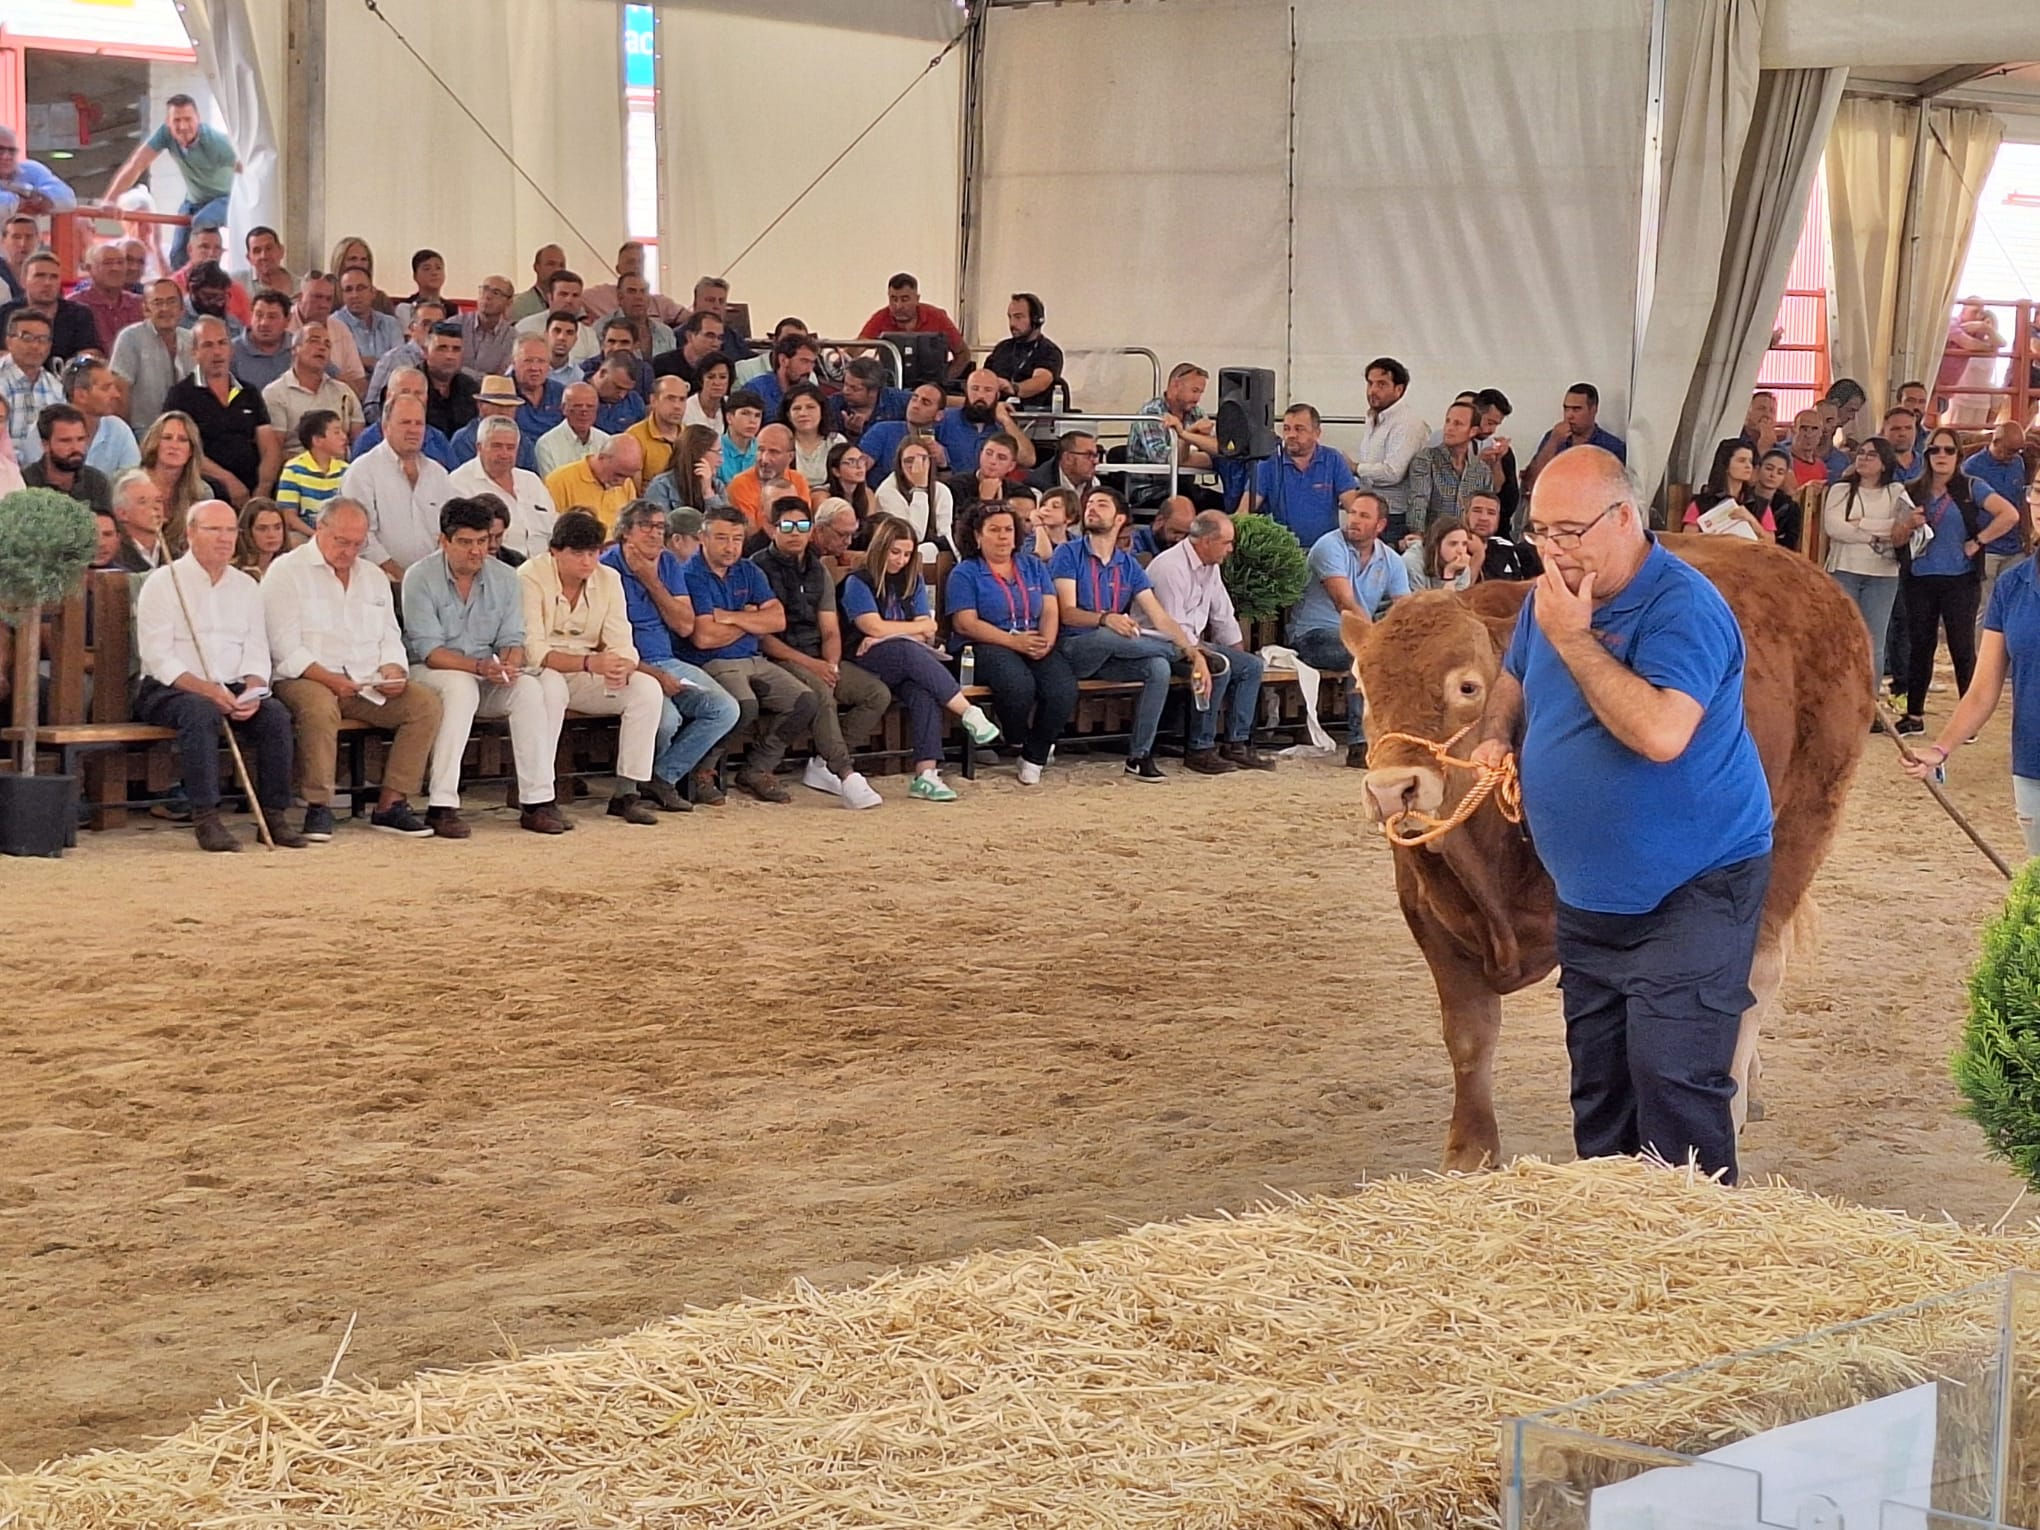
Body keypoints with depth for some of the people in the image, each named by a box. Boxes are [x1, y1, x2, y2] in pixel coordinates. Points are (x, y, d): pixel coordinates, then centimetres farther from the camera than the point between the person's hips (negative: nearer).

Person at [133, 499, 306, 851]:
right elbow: (157, 658, -11)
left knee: (275, 713, -23)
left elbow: (257, 653, 10)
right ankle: (205, 817, -36)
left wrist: (252, 691, -13)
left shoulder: (246, 586, 15)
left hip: (230, 691, 5)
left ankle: (273, 815, -18)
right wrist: (207, 690, -23)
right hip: (167, 690, -5)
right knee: (201, 712, -37)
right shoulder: (163, 583, -2)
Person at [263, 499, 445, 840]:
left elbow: (390, 639, 21)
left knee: (426, 703, -16)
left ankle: (391, 805, -14)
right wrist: (328, 678, -20)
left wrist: (393, 670, -3)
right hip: (305, 680, -6)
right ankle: (318, 807, -27)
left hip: (367, 685, 6)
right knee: (320, 707, -39)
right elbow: (284, 647, -8)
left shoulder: (374, 578, 22)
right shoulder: (287, 571, 2)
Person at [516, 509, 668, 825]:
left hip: (587, 679, 5)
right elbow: (532, 650, -24)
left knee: (648, 689, -18)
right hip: (541, 673, -5)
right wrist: (588, 663, -38)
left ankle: (628, 791, -13)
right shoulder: (531, 577, -15)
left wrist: (622, 668, -31)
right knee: (551, 686, -39)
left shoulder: (609, 579, 1)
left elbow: (622, 645, -5)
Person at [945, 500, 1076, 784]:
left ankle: (1035, 756, -7)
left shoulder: (1033, 566, 21)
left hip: (1037, 646, 4)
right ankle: (1020, 743, -6)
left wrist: (1046, 641, -12)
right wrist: (1014, 642, -17)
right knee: (1019, 684, -37)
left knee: (1064, 688, -28)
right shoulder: (964, 573, 6)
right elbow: (966, 623, -6)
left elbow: (1050, 611, 11)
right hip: (985, 647, -4)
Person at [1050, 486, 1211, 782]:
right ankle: (1180, 651, -14)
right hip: (1074, 649, -5)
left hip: (1110, 658, 5)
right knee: (1107, 636, -37)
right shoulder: (1068, 554, -1)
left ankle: (1140, 755, -16)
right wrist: (1105, 619, -33)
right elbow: (1067, 613, -12)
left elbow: (1160, 618, 5)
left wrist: (1196, 656, -9)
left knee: (1159, 668, -25)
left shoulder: (1129, 565, 12)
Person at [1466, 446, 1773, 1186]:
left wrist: (1572, 638, -27)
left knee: (1672, 1076, -12)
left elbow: (1660, 732, -34)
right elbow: (1513, 681, 26)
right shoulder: (1551, 594, 6)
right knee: (1597, 1082, 14)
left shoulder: (1684, 607, -20)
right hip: (1590, 895, 8)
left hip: (1693, 891, -8)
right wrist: (1495, 736, 3)